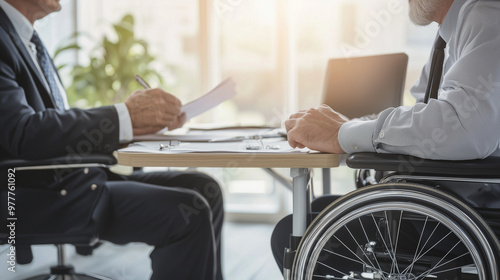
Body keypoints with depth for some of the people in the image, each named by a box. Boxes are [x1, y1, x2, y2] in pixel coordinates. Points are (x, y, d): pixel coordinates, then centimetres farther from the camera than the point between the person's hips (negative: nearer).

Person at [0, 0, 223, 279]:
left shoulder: (28, 38, 15)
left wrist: (138, 122, 2)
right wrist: (125, 115, -24)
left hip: (66, 176, 10)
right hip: (34, 191, -10)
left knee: (204, 190, 3)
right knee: (190, 214, -19)